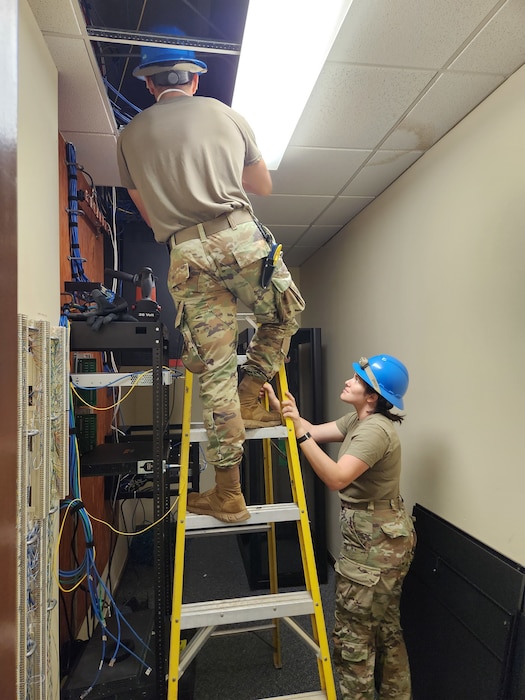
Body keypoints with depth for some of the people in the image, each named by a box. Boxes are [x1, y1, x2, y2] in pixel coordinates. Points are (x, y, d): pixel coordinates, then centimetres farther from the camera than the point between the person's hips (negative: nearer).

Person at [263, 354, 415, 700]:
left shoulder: (375, 430, -26)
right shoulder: (358, 421, 5)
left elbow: (337, 478, -35)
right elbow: (315, 432, 5)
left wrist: (300, 432, -39)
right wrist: (279, 406, -1)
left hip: (375, 543, -10)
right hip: (385, 538, 10)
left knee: (354, 634, 6)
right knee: (386, 628, 26)